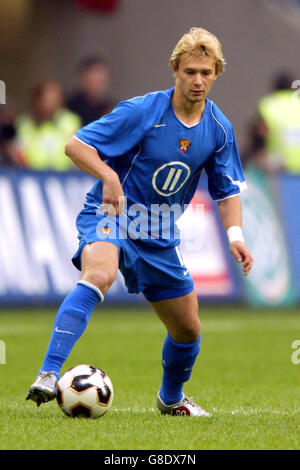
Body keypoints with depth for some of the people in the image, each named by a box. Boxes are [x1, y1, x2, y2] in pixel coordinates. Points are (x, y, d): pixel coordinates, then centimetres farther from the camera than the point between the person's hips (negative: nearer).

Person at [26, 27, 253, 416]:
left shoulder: (219, 128, -1)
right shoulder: (142, 111, -16)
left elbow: (228, 190, 7)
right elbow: (75, 145, -16)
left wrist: (235, 234, -11)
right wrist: (108, 175, -34)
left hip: (158, 234, 6)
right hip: (110, 214, -6)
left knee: (188, 329, 11)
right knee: (99, 274, -39)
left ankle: (171, 398, 42)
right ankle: (48, 376, -45)